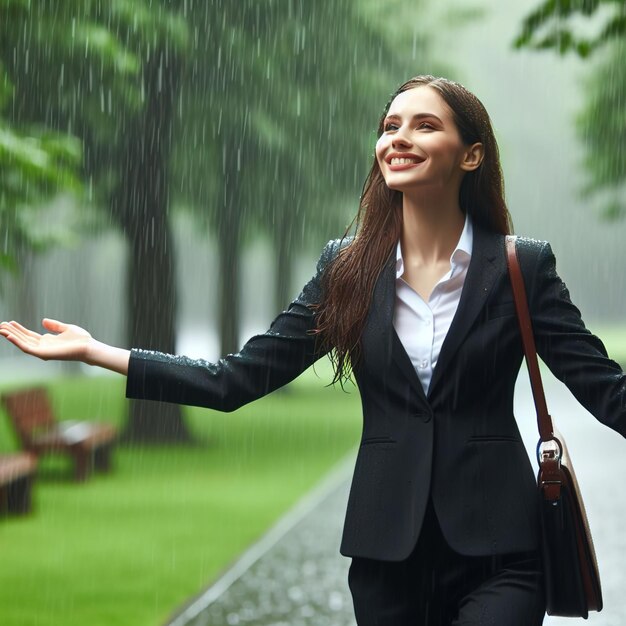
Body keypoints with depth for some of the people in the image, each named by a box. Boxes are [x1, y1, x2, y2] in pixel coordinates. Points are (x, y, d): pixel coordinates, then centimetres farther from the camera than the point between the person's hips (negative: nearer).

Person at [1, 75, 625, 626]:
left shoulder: (521, 267, -2)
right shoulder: (349, 268, 4)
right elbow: (238, 379, 3)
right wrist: (95, 352, -3)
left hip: (497, 549, -2)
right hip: (388, 551, 2)